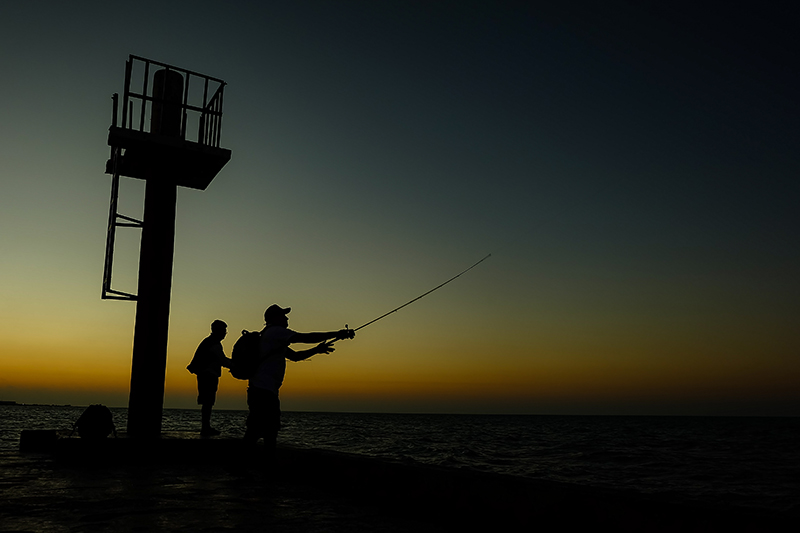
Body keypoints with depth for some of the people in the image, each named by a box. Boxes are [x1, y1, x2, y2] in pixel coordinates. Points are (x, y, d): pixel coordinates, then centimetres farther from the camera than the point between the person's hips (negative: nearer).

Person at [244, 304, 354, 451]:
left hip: (259, 390, 11)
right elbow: (306, 338, -12)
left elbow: (294, 356, 28)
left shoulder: (273, 337, 25)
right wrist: (337, 334, -7)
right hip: (264, 391, -11)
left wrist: (317, 349, 18)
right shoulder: (275, 331, -7)